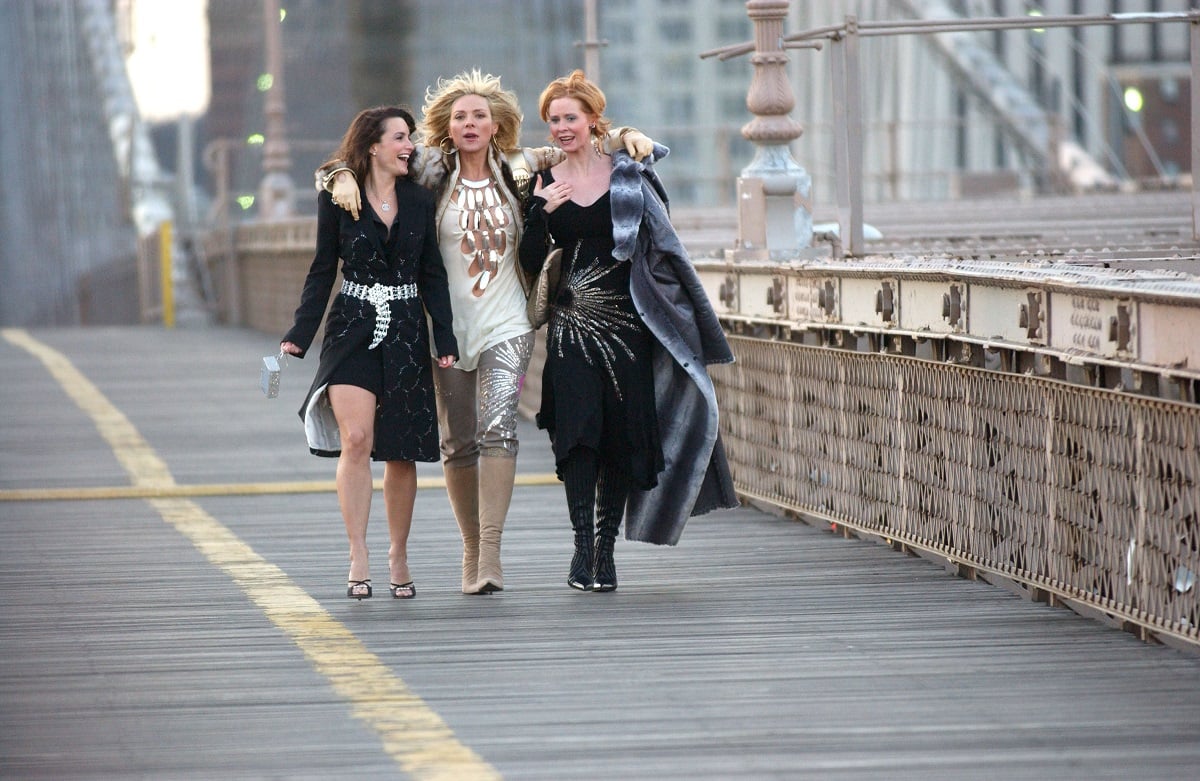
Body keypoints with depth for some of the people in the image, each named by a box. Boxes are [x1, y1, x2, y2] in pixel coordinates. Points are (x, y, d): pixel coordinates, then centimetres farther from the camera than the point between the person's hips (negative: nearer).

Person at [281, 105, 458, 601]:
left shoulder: (419, 201, 8)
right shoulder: (337, 198, 0)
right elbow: (322, 270, 4)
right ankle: (358, 560, -15)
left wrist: (445, 340, 1)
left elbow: (432, 275, 9)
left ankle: (398, 556, 17)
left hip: (406, 333, 3)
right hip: (352, 331, -3)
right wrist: (300, 333, -3)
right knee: (356, 439, -17)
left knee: (402, 450, 4)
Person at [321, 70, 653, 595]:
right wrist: (344, 177, -18)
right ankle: (471, 548, 20)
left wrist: (625, 136, 6)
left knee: (498, 426, -18)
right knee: (458, 442, 6)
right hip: (448, 326, 0)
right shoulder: (431, 170, 1)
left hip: (506, 324, 0)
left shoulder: (515, 169, 7)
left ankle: (491, 549, -22)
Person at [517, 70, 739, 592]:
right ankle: (583, 545, -14)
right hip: (572, 326, 0)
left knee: (623, 435, 0)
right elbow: (531, 263, 2)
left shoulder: (629, 174, 4)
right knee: (578, 431, -13)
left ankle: (605, 549, 10)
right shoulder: (544, 183, 7)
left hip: (628, 321, 0)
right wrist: (540, 212, -12)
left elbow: (662, 243, 7)